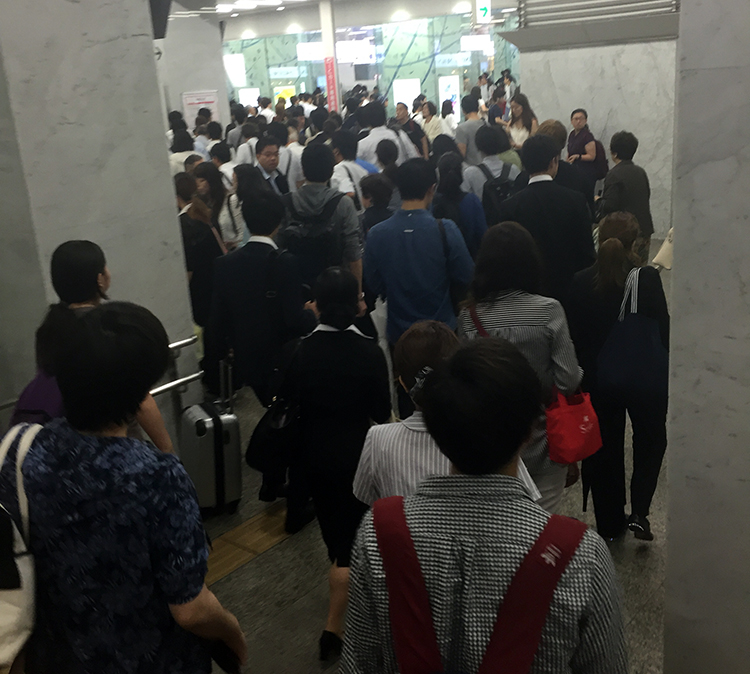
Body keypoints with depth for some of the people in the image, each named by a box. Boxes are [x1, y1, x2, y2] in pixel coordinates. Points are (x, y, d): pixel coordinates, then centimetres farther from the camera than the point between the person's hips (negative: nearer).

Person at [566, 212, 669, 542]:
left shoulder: (581, 282, -10)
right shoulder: (648, 278, -16)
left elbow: (574, 336, -4)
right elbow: (662, 329, -11)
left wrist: (584, 375, 9)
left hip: (599, 379, 2)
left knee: (605, 447, 16)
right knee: (651, 440, 22)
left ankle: (610, 524, 27)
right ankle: (639, 512, 9)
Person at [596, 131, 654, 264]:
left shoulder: (614, 174, -13)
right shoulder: (641, 172, 10)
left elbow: (609, 205, -19)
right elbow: (647, 196, 17)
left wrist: (598, 201, 2)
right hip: (645, 231, 7)